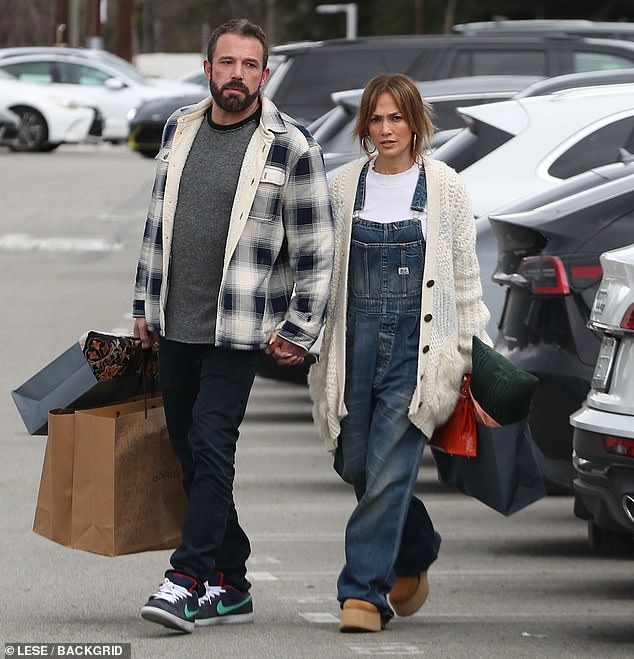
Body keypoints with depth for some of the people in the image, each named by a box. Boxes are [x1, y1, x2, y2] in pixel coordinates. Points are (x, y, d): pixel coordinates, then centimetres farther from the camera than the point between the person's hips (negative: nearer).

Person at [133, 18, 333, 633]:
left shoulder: (290, 147, -6)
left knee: (211, 444, -14)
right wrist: (144, 305, 18)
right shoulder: (179, 130, 10)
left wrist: (299, 330, -6)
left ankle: (187, 581, -15)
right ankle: (230, 584, 16)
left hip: (238, 328, -6)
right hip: (174, 327, 6)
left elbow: (315, 247, -3)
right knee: (190, 454, 8)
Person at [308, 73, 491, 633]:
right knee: (356, 465, 6)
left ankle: (365, 591, -6)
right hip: (357, 339, 4)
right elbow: (327, 271, 15)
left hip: (418, 343, -3)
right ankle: (416, 551, 32)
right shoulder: (346, 186, 9)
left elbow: (466, 277, 5)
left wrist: (475, 353, 2)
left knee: (388, 470, -10)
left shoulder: (445, 187, 2)